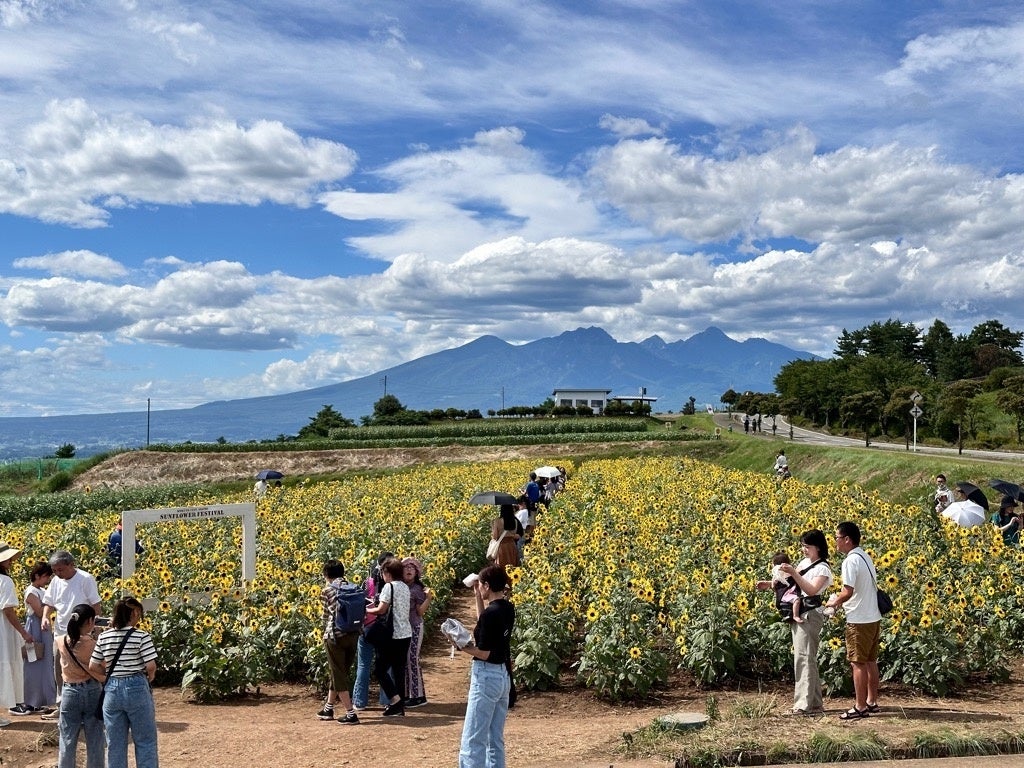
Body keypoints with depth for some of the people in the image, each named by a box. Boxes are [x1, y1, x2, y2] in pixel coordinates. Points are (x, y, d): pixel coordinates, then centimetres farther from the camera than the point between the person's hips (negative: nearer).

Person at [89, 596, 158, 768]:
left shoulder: (104, 637, 2)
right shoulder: (141, 636, -11)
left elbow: (93, 667, 4)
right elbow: (151, 666, -15)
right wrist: (148, 678, 5)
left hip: (112, 689, 4)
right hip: (137, 689, -4)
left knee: (115, 743, 13)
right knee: (145, 741, 8)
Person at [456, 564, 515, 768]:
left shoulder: (490, 612, -20)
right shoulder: (508, 609, 4)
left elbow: (483, 653, -20)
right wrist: (478, 597, 16)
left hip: (486, 677, -9)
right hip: (503, 676, 9)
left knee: (472, 741, -5)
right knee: (495, 740, 15)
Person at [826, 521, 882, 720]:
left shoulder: (851, 561, -18)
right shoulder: (866, 557, 11)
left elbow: (848, 592, -24)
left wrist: (835, 602, -5)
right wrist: (841, 601, 14)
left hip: (859, 620, -9)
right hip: (874, 617, 9)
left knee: (858, 663, -3)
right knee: (870, 661, 15)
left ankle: (860, 707, 1)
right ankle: (872, 702, 23)